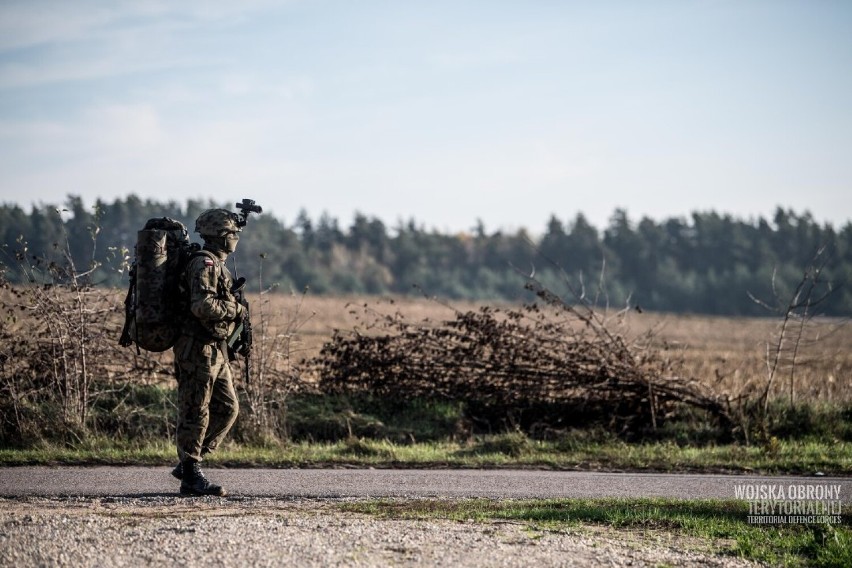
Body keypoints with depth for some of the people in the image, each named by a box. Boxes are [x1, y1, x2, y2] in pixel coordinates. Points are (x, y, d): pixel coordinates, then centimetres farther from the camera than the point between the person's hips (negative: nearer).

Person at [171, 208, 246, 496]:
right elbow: (203, 305, -27)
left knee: (227, 408, 13)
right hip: (198, 347, -10)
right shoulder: (204, 264, -15)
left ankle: (188, 463, 18)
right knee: (195, 412, -5)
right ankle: (191, 476, 0)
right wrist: (236, 309, -15)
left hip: (215, 349, 10)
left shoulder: (216, 264, 18)